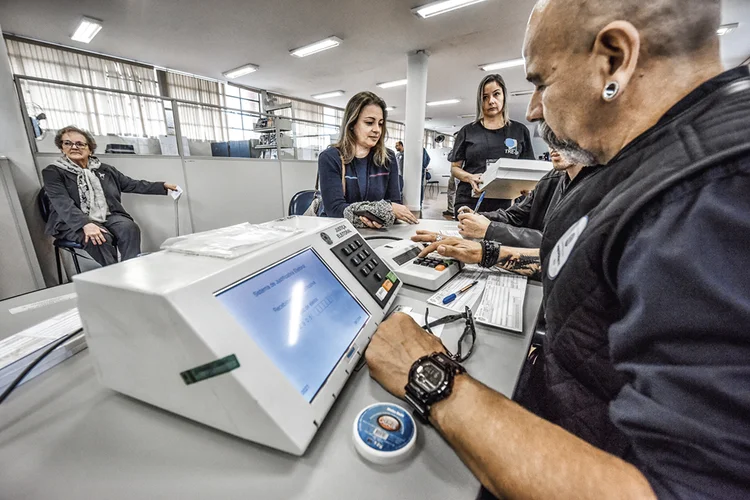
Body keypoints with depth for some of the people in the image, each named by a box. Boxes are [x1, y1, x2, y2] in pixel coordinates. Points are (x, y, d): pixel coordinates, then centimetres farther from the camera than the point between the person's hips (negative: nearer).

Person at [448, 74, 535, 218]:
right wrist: (470, 177, -13)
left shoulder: (520, 131, 10)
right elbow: (454, 167, 7)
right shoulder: (467, 131, 8)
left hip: (505, 205, 1)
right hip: (469, 203, 0)